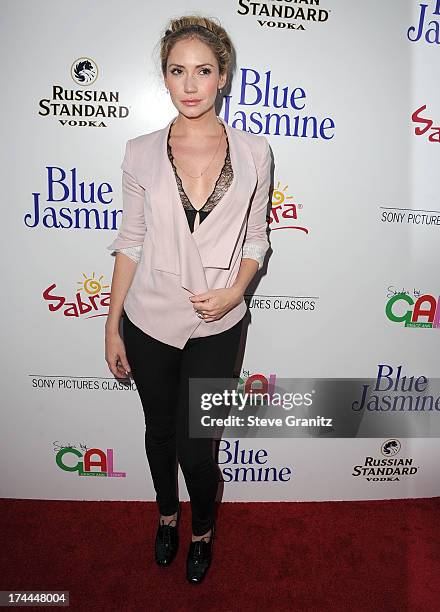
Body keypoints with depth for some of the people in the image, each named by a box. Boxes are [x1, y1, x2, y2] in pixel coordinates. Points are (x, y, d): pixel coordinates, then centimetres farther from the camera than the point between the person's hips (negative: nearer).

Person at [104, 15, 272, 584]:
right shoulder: (142, 152, -2)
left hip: (217, 327, -1)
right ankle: (167, 514, 53)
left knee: (196, 448, 5)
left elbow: (255, 239, 5)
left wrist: (235, 290, -14)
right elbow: (130, 242, 1)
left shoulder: (253, 152, -2)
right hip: (149, 322, 2)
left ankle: (202, 529, 42)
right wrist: (111, 326, 2)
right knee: (159, 430, 20)